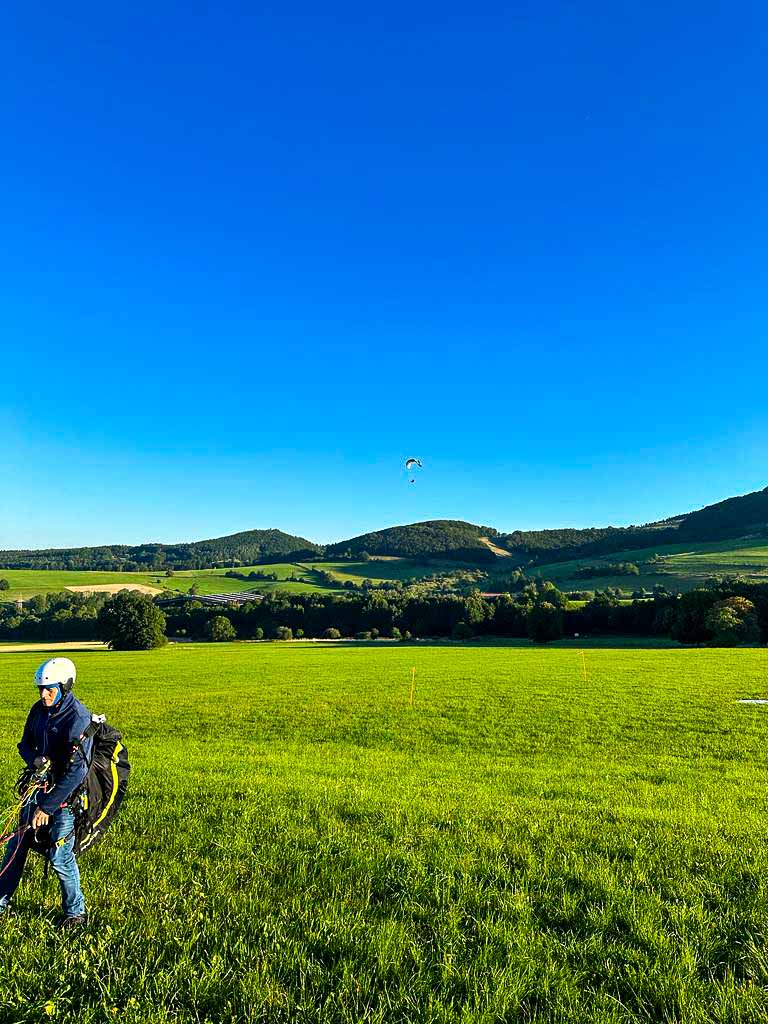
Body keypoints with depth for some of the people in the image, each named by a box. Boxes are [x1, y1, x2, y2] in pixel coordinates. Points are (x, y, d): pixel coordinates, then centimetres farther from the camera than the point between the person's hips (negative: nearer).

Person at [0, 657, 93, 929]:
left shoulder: (79, 719, -24)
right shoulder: (39, 710, -1)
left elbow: (76, 771, -25)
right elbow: (25, 744, 13)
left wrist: (47, 807, -22)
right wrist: (35, 759, -11)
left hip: (67, 794, -7)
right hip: (40, 784, 7)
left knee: (59, 856, -4)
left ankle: (76, 912, 17)